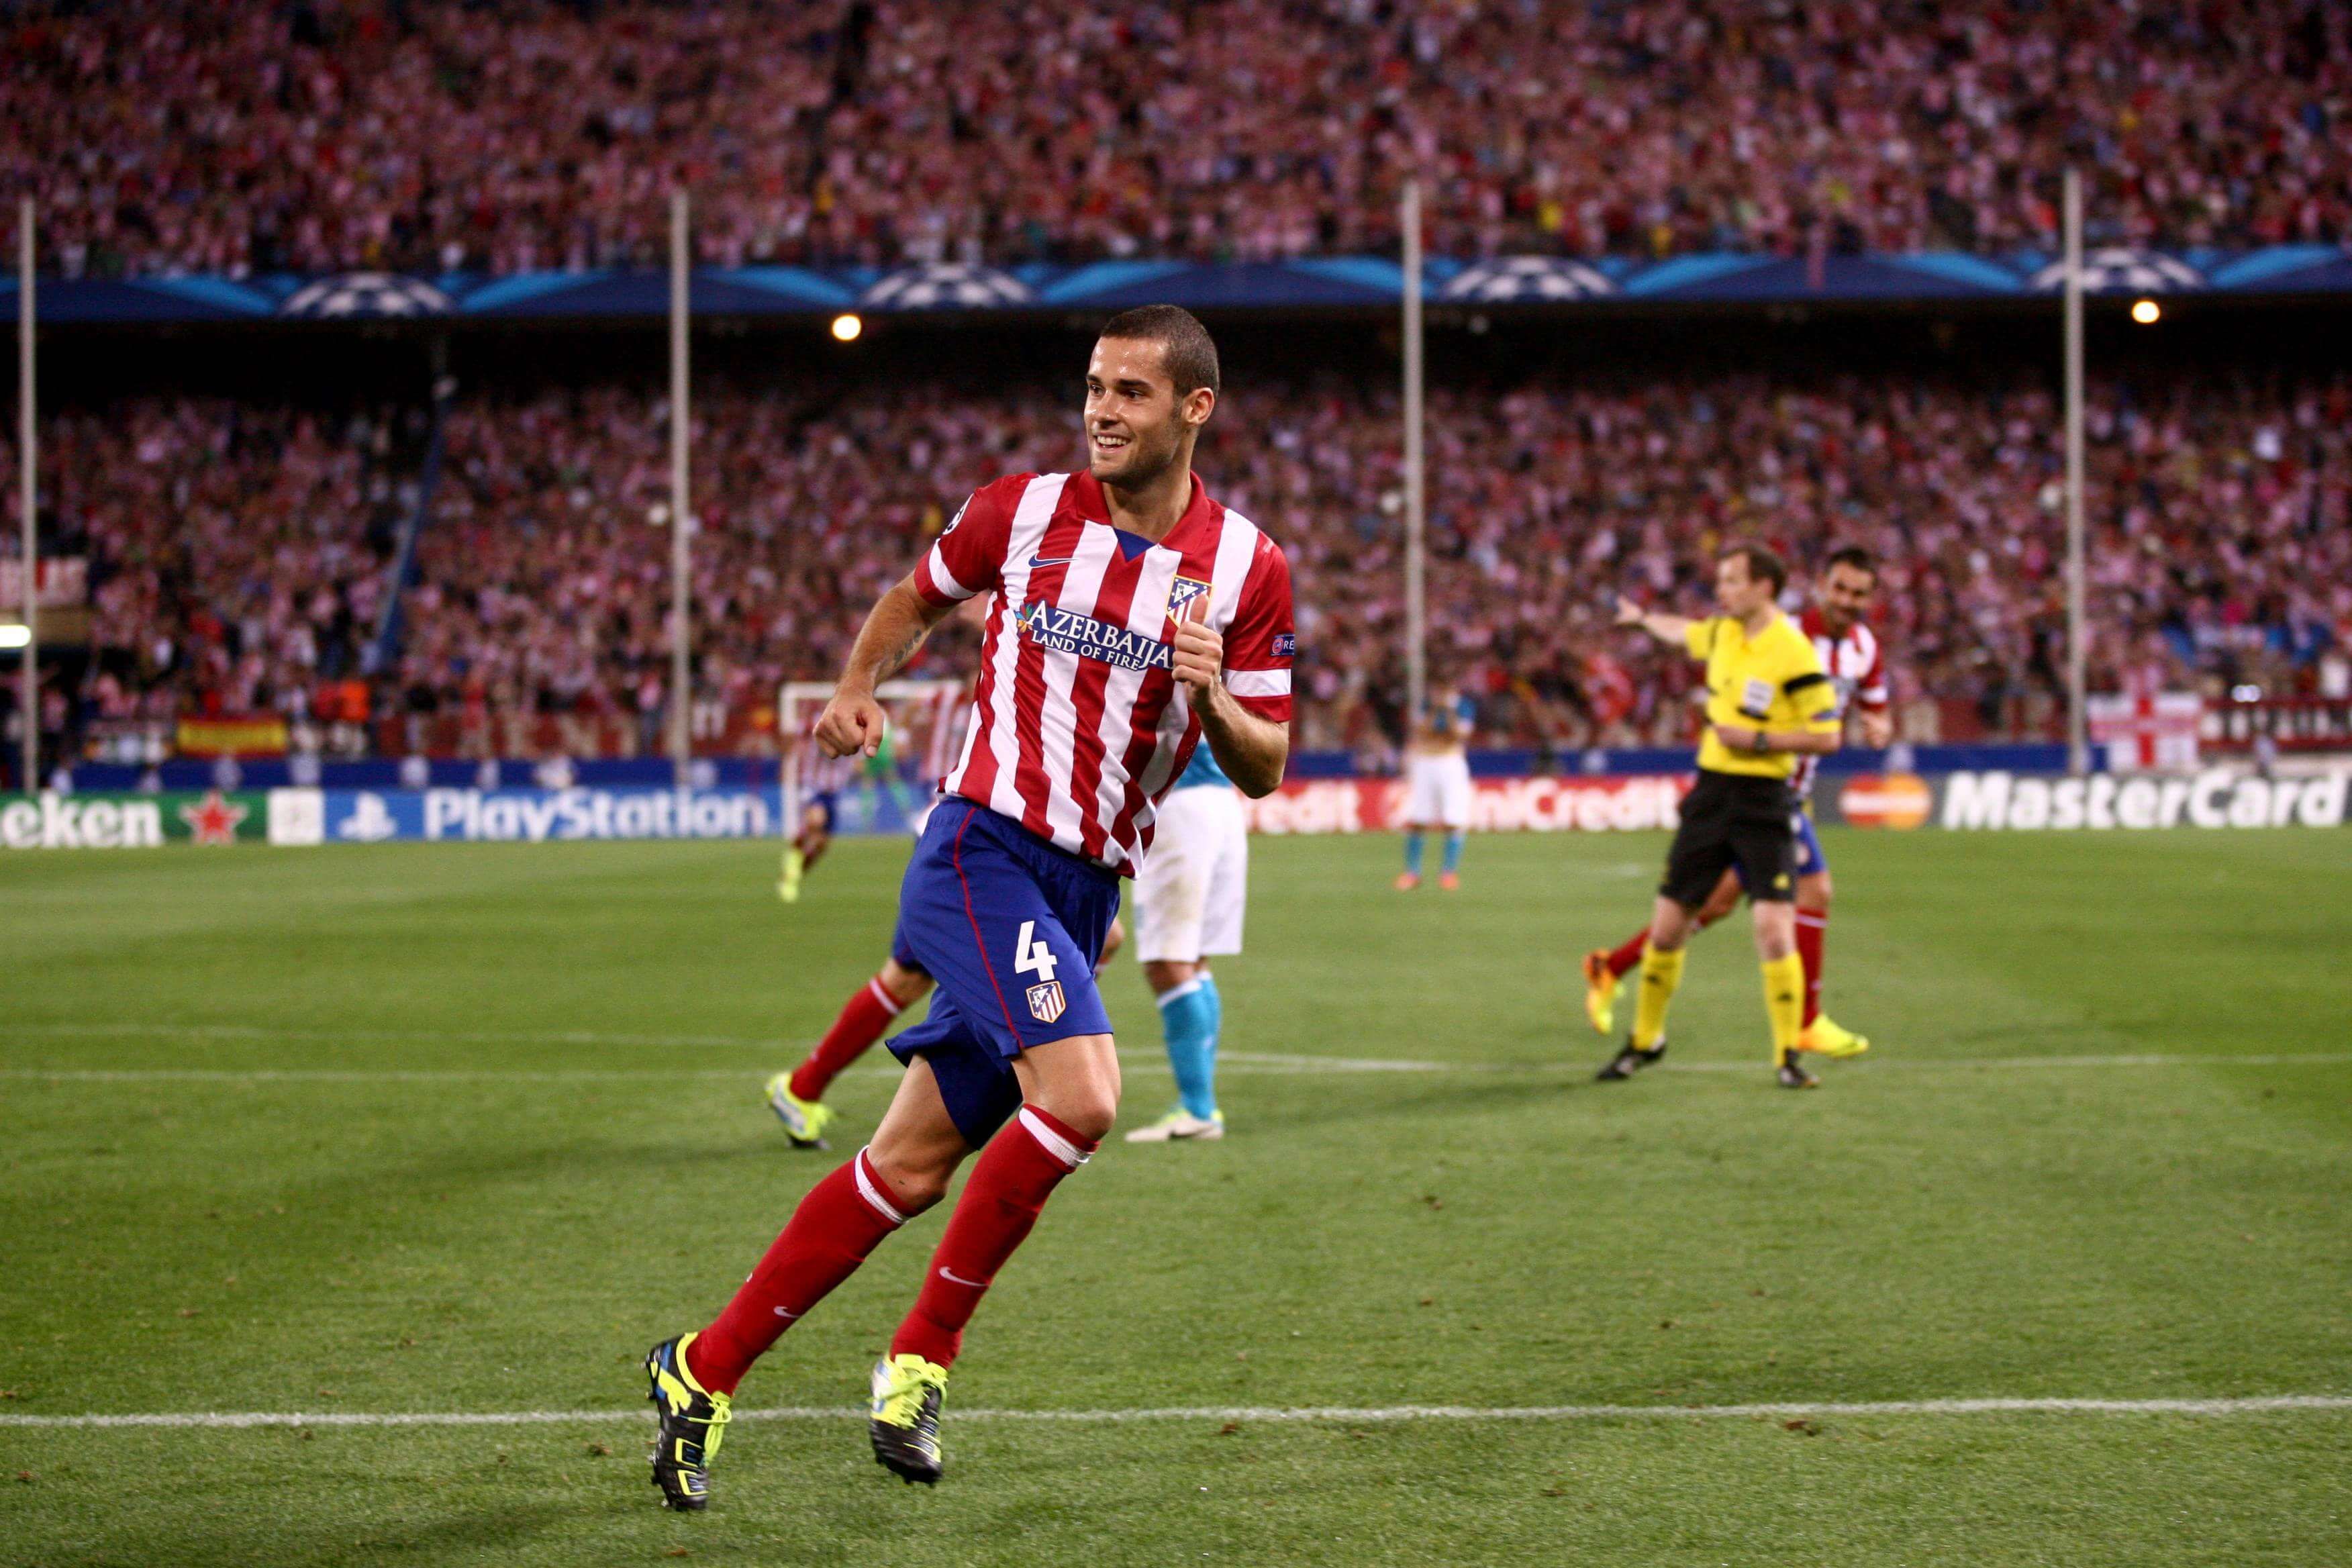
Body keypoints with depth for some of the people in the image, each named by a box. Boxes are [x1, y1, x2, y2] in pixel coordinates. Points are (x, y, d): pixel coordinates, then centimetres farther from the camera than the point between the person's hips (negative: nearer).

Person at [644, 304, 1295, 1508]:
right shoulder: (1022, 512, -1)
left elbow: (1262, 768, 2)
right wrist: (856, 685, 3)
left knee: (912, 1165, 5)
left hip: (1085, 890, 4)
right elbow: (920, 596, 19)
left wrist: (1210, 697, -18)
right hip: (985, 852, -3)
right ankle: (924, 1350, -9)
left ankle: (706, 1369, 17)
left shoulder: (1246, 568, 1)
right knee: (1080, 1095, -26)